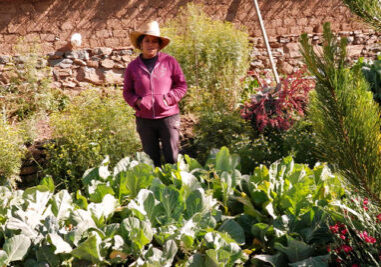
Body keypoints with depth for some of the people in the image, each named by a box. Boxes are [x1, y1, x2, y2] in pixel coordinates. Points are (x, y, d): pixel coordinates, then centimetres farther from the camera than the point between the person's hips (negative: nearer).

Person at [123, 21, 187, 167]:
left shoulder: (169, 61, 2)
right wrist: (137, 101, -8)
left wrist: (169, 99, -11)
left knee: (172, 158, 0)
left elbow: (182, 85, 4)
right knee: (151, 159, 9)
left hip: (168, 117, -2)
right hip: (144, 120, 2)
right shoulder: (133, 66, 6)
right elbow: (127, 91, 12)